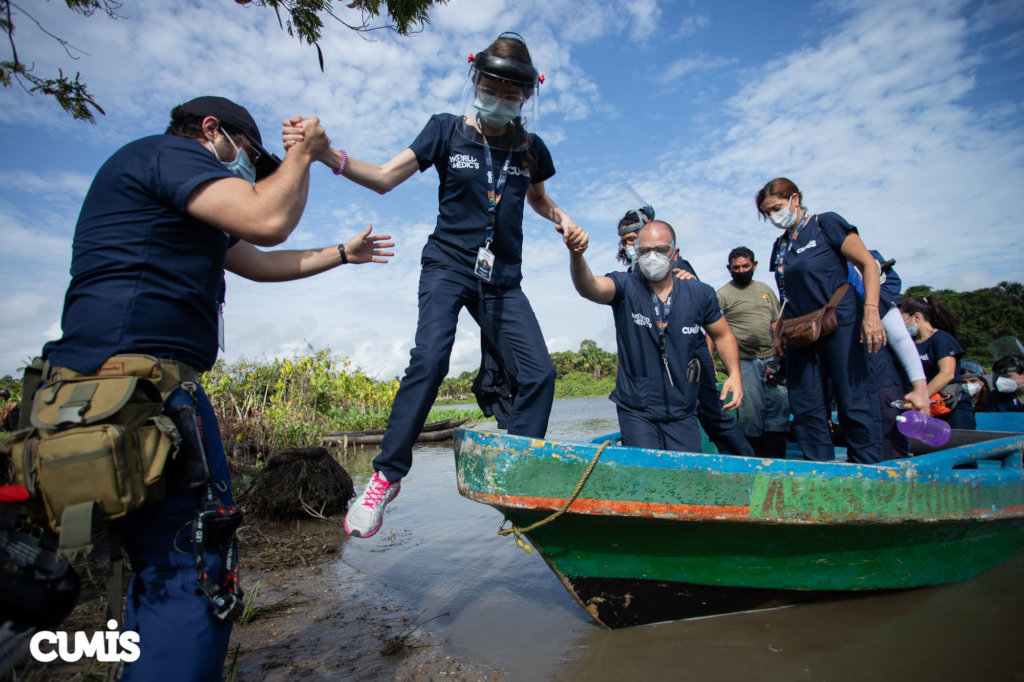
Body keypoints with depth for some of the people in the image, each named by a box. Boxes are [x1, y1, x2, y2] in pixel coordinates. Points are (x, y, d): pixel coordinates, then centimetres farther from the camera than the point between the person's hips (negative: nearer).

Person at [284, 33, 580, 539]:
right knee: (429, 356, -26)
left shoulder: (530, 149, 11)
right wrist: (327, 155, -20)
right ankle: (387, 474, -12)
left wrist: (561, 219, 7)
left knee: (538, 372, -10)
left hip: (502, 279, 4)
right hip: (448, 264, -3)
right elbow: (385, 178, -4)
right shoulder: (447, 129, 3)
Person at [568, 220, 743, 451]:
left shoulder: (699, 293, -1)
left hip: (682, 413, 2)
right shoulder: (626, 287, -8)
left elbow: (722, 336, 13)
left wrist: (734, 373, -3)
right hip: (636, 411, -2)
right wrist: (576, 255, -49)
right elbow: (589, 288, -29)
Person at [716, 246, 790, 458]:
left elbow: (776, 323, 20)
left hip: (771, 359, 6)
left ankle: (775, 461, 15)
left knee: (780, 404, 4)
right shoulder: (723, 294, 0)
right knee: (751, 408, -7)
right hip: (744, 361, -5)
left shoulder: (765, 289, 17)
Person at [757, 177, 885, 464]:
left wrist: (871, 311, -19)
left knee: (854, 402, -5)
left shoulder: (826, 224, -2)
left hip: (840, 324, -6)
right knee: (805, 406, 3)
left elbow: (868, 263, -7)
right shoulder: (780, 246, 15)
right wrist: (779, 331, 10)